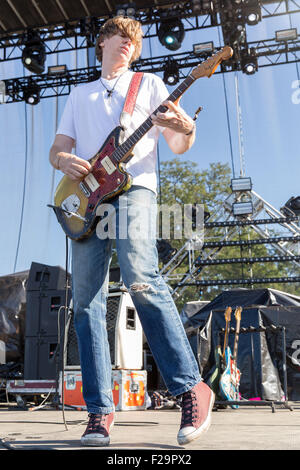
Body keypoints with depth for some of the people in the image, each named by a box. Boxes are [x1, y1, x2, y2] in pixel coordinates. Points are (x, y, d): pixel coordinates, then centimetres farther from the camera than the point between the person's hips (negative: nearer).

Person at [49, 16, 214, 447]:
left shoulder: (149, 84, 19)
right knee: (86, 301, -6)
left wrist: (186, 131, -15)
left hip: (132, 188, -4)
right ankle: (99, 411, 0)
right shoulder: (79, 95, 28)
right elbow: (57, 149, 23)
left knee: (141, 280, -26)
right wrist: (63, 159, -3)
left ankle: (192, 388, -18)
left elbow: (178, 147, 10)